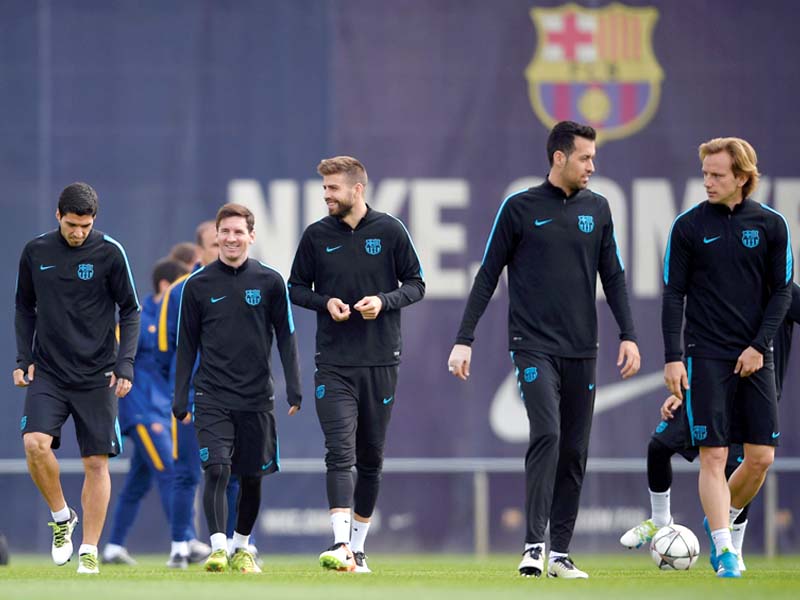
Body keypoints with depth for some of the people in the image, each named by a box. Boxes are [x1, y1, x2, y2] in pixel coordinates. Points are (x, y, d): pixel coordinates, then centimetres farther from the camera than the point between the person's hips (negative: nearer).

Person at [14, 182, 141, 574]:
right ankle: (61, 517, 4)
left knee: (96, 463, 0)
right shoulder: (35, 252, 2)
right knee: (35, 443, -19)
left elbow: (130, 311, 1)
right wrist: (23, 359, 4)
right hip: (47, 372, 1)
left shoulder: (109, 253, -5)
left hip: (96, 376, -1)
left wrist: (125, 364, -9)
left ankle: (89, 550, 10)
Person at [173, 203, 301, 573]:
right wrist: (180, 398, 4)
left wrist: (293, 389, -2)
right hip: (212, 398, -1)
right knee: (217, 470, -17)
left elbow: (286, 338, 5)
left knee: (251, 477, 8)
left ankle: (241, 549, 25)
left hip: (256, 397, 1)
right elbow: (187, 346, 8)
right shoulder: (197, 286, 3)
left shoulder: (270, 282, 2)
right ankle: (218, 547, -18)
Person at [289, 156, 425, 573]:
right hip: (334, 363, -1)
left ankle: (359, 546, 19)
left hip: (381, 362, 1)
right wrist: (326, 302, -8)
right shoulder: (316, 236, 4)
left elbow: (416, 285, 6)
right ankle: (341, 545, -23)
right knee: (340, 453, -14)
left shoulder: (390, 231, 1)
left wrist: (384, 300, -13)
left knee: (371, 457, 8)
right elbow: (296, 287, 12)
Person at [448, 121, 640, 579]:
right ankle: (534, 546, -19)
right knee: (547, 434, -20)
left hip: (581, 351, 4)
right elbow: (488, 278, 2)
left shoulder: (597, 209, 9)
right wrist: (464, 340, -2)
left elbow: (613, 277, 12)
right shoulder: (520, 209, -1)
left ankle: (561, 554, 11)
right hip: (534, 347, -4)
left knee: (575, 451, 5)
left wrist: (629, 335, 2)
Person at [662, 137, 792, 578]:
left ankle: (721, 519, 26)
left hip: (754, 356, 2)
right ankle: (723, 550, -6)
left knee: (761, 457, 0)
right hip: (706, 356, -2)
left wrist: (760, 346, -5)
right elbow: (673, 294, 2)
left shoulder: (771, 225, 3)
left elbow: (782, 291, 6)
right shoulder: (688, 226, 0)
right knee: (713, 455, -9)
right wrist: (672, 357, -6)